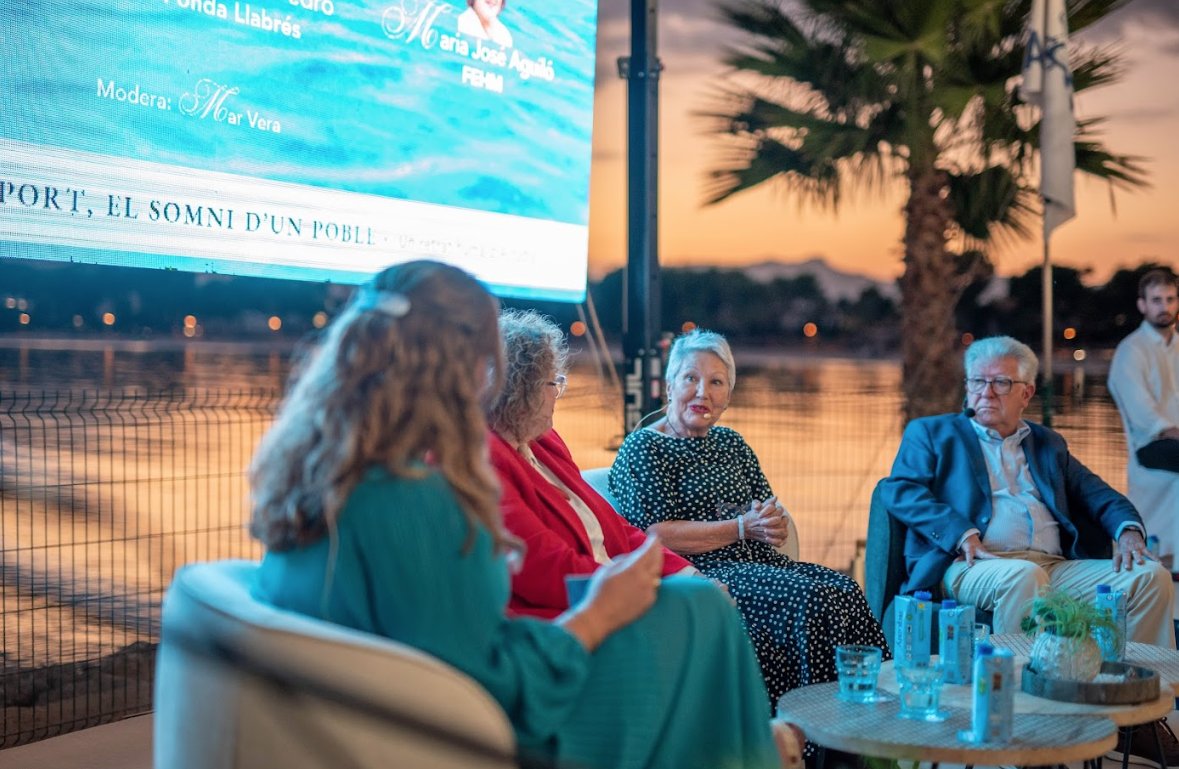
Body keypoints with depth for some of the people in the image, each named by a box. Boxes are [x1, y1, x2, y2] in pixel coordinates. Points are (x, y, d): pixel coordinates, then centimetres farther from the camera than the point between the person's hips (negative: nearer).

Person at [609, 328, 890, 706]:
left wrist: (773, 520, -7)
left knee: (845, 590, -20)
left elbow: (773, 515, 20)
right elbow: (656, 535, -12)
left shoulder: (731, 443, 22)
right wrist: (742, 528, -13)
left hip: (756, 562, 7)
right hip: (701, 573, -7)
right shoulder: (642, 448, 0)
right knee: (809, 599, -28)